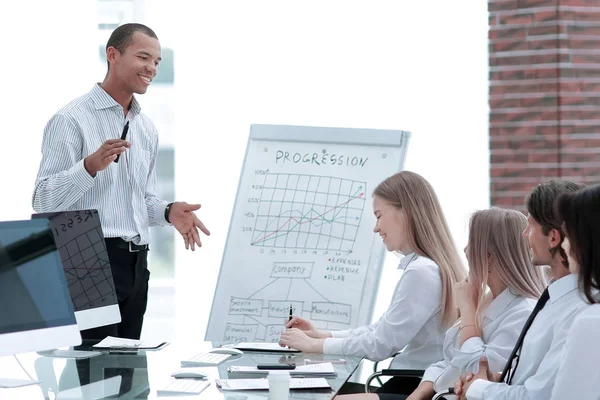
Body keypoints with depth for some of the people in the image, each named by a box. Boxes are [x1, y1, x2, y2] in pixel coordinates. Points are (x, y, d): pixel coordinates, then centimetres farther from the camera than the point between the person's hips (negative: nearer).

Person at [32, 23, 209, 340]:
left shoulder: (146, 129, 17)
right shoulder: (72, 120, -8)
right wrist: (91, 166, -28)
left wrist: (168, 212, 3)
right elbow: (43, 201, -14)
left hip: (136, 263, 8)